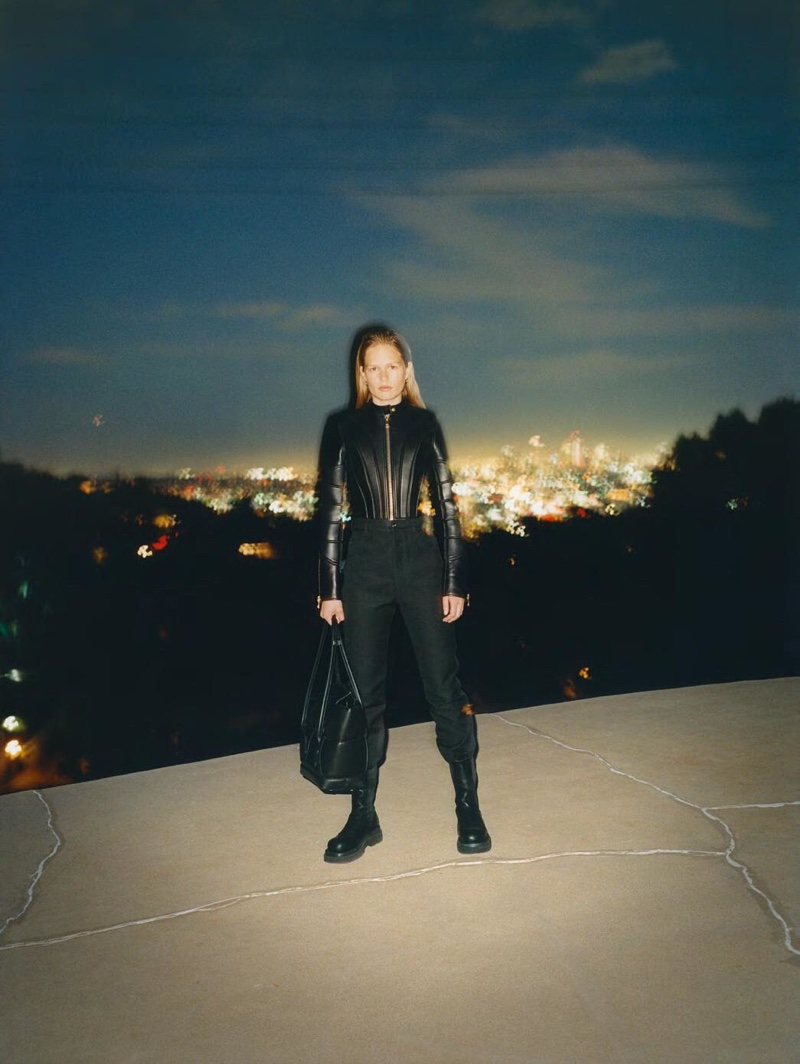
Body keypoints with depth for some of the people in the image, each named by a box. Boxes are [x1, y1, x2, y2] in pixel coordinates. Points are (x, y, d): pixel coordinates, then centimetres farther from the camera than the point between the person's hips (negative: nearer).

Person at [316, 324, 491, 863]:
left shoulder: (424, 424, 6)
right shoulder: (344, 427, 6)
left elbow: (447, 504, 5)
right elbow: (331, 510, 5)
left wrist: (456, 583, 0)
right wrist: (329, 588, 1)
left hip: (420, 559, 0)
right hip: (365, 563, 1)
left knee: (445, 686, -1)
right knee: (365, 692, 5)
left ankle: (468, 806, 11)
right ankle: (364, 814, 14)